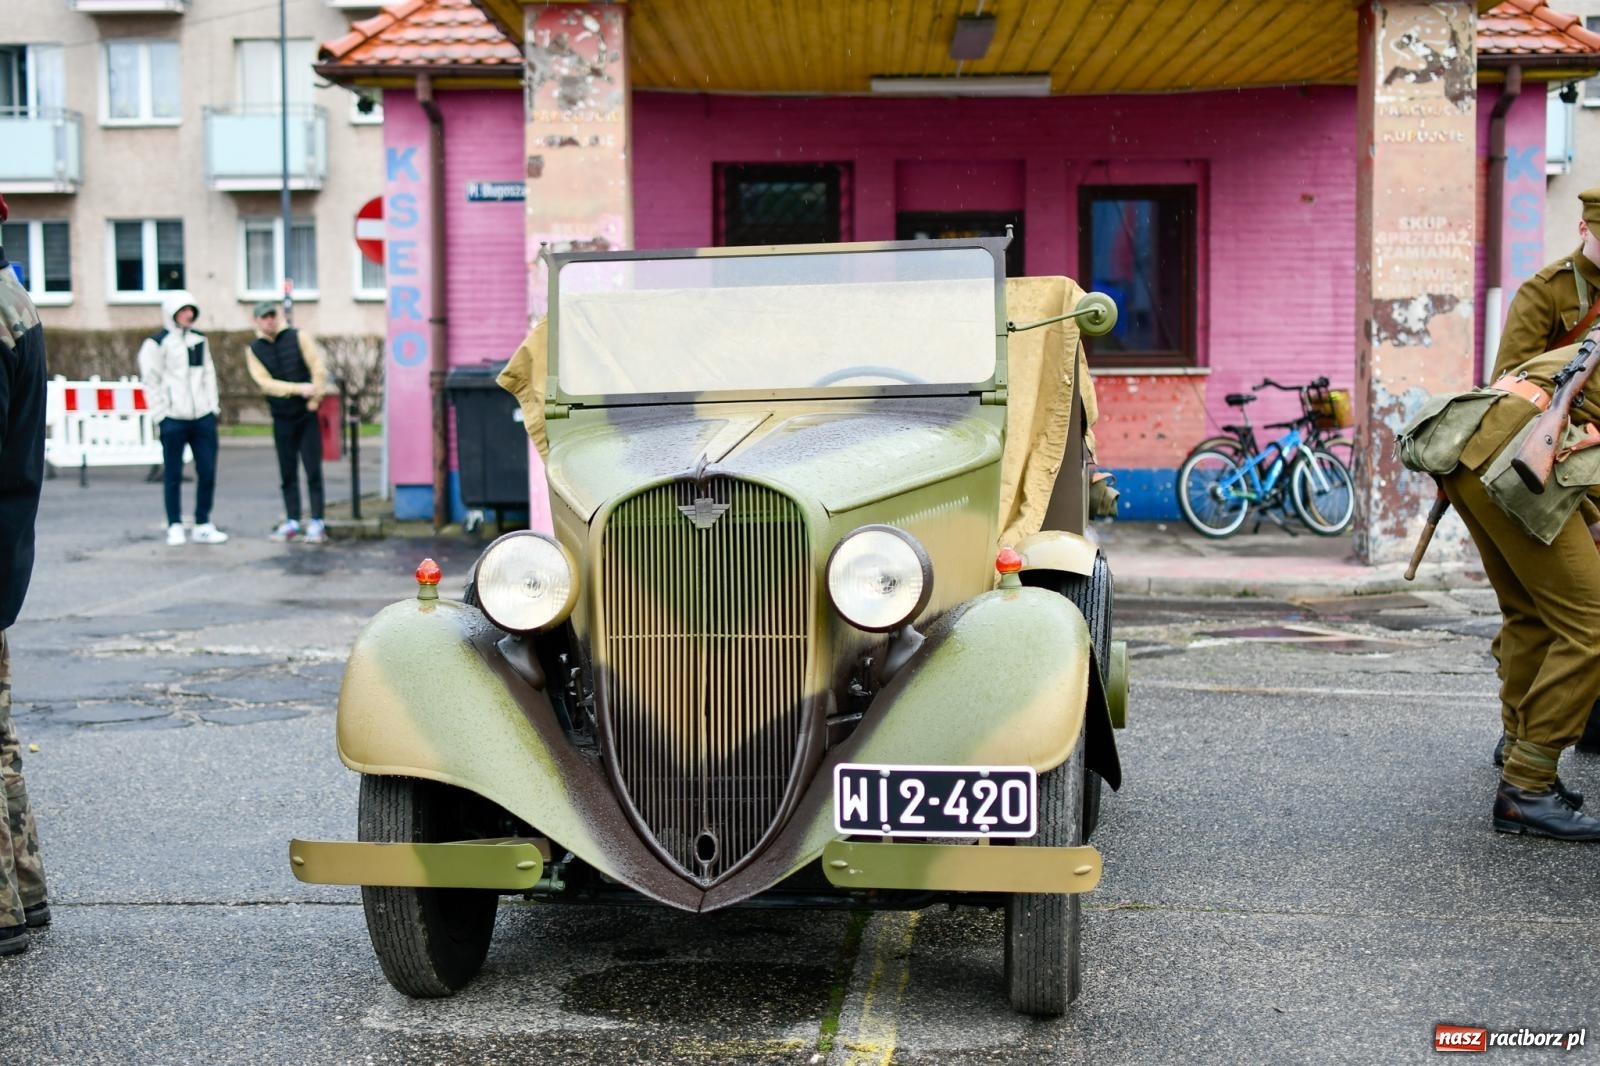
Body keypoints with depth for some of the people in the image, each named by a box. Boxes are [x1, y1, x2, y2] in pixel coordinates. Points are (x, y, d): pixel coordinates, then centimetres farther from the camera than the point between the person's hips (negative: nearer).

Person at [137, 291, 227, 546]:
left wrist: (213, 405, 8)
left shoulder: (200, 339, 14)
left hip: (203, 417, 5)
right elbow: (150, 380, -3)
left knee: (207, 471, 3)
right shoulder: (157, 342, -2)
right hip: (173, 419, -4)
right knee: (173, 474, 2)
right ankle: (175, 527, 10)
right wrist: (160, 414, -8)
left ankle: (203, 525, 12)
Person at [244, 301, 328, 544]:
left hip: (307, 415, -2)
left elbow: (319, 371, -4)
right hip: (281, 418, 2)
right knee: (287, 473, 7)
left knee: (313, 470, -4)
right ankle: (292, 522, 13)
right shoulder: (254, 350, 4)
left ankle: (317, 522, -1)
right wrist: (299, 389, -18)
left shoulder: (297, 338, 0)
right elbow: (265, 383, -8)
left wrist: (313, 401, -8)